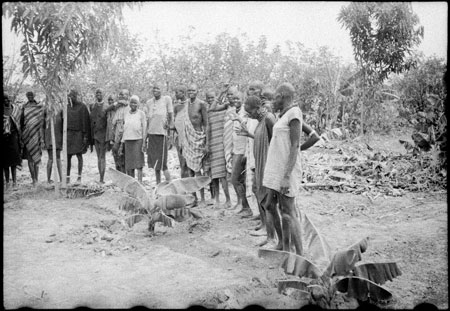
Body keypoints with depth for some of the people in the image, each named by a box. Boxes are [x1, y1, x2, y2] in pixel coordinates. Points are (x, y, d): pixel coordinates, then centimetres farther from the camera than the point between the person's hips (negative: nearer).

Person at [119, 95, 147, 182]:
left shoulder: (141, 114, 1)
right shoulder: (126, 114, 14)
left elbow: (144, 129, -2)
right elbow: (124, 130, 17)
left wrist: (144, 143, -11)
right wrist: (121, 145, 14)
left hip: (138, 140, -4)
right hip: (128, 141, 4)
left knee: (138, 163, -8)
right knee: (128, 165, 2)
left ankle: (139, 182, -8)